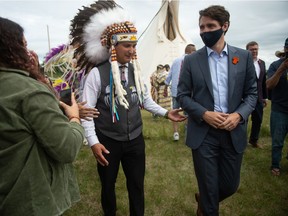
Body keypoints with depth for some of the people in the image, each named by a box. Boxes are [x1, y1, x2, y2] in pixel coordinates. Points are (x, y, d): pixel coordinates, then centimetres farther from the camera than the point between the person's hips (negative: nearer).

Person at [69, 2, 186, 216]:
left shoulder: (136, 71, -1)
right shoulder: (97, 74, -14)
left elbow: (146, 100, 8)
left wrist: (166, 112, -4)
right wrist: (93, 142, -19)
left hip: (135, 140, 3)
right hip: (107, 141, -2)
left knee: (137, 185, 17)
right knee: (108, 186, 20)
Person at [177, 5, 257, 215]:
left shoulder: (244, 56, 3)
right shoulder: (191, 60, -1)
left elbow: (252, 93, 5)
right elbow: (182, 95, -1)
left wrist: (239, 115, -13)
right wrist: (204, 114, -16)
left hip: (234, 132, 3)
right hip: (203, 133, -2)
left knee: (230, 185, 16)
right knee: (209, 187, 9)